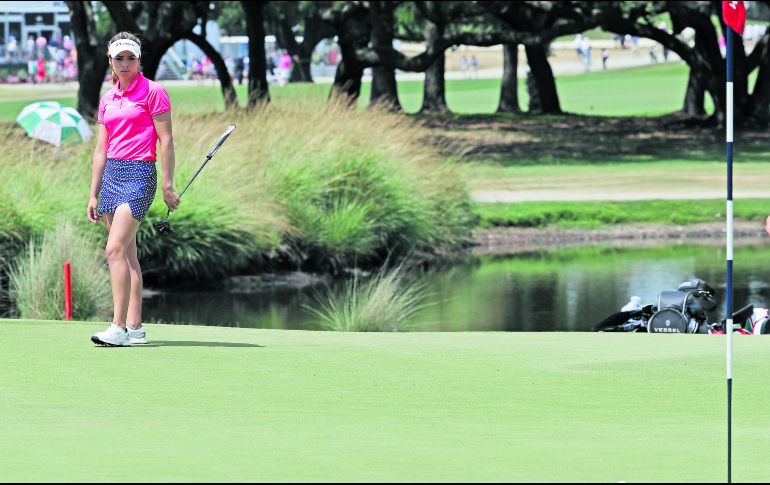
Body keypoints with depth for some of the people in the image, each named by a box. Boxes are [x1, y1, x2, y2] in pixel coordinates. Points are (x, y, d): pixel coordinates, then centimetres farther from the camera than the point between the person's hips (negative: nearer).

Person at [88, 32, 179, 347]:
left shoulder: (152, 92, -4)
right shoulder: (108, 99, 15)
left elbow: (166, 140, -5)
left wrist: (168, 185, -10)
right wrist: (93, 194, 15)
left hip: (139, 173, -7)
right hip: (111, 174, 7)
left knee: (115, 249, -17)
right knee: (127, 253, 6)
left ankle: (119, 327, -20)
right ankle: (135, 327, 8)